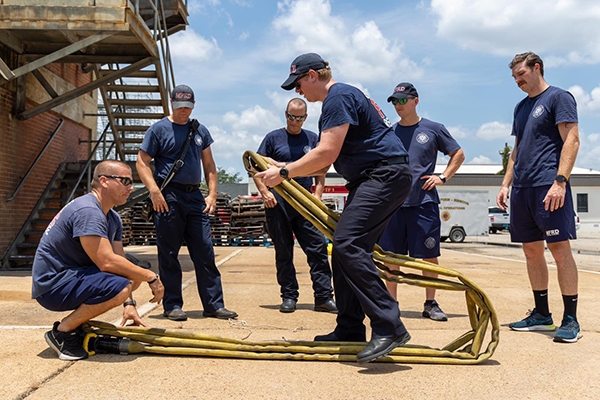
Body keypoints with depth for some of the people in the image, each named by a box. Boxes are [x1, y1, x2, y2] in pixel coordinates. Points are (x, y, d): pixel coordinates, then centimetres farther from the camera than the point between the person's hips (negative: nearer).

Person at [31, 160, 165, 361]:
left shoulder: (113, 219, 9)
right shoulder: (87, 211, -22)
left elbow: (120, 260, 7)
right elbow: (107, 262, -29)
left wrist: (129, 304, -3)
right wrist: (151, 277, -20)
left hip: (73, 276, 10)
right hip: (52, 285, -10)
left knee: (133, 275, 10)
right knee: (118, 286, -30)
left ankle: (78, 322, 10)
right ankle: (62, 332, -10)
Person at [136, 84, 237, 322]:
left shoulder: (200, 131, 15)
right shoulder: (159, 129, 1)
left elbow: (209, 165, 17)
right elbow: (142, 162, -3)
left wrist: (212, 194, 5)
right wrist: (154, 191, -15)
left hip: (195, 197, 4)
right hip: (168, 197, -4)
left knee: (205, 253, 3)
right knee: (169, 254, 1)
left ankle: (214, 304, 8)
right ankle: (172, 306, 10)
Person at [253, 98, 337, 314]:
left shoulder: (313, 139, 12)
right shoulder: (273, 138, 7)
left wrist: (317, 195, -1)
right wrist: (264, 192, -8)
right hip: (278, 202, -1)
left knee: (318, 247, -4)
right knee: (283, 252, 5)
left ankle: (324, 297, 1)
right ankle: (289, 297, 14)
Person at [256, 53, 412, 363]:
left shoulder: (338, 97, -10)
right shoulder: (337, 100, 23)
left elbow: (326, 153, -20)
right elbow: (323, 165, 21)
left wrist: (284, 173, -12)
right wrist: (283, 170, 13)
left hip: (385, 175, -11)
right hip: (369, 180, 11)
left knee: (347, 243, -22)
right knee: (346, 248, 9)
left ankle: (389, 327, -23)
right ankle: (350, 330, 16)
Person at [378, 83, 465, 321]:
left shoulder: (433, 129, 4)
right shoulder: (389, 132, 11)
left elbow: (458, 154, 11)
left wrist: (443, 177, -1)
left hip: (424, 202, -2)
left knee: (429, 256, 2)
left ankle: (431, 304, 15)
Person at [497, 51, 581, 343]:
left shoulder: (558, 97, -1)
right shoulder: (521, 107, 21)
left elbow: (572, 140, -10)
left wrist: (560, 181, -20)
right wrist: (506, 185, 16)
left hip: (549, 187, -8)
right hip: (522, 189, 8)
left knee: (560, 249, -8)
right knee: (531, 251, 9)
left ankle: (570, 320, -2)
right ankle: (541, 314, 18)